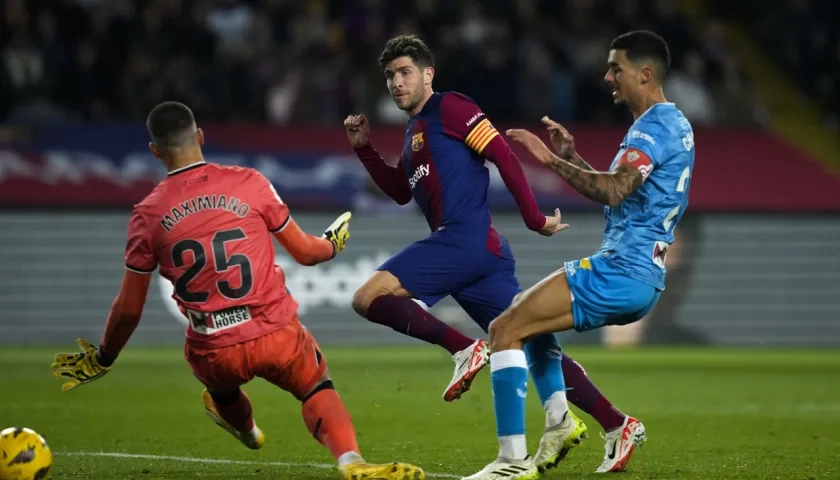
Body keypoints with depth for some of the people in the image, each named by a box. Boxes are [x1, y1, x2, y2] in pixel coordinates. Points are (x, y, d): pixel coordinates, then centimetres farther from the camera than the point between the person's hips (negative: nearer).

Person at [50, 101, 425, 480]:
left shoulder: (148, 214, -1)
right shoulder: (249, 183, -4)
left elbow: (129, 309, 3)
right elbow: (305, 252, 7)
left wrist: (101, 360, 20)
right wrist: (333, 244, 31)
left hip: (213, 355, 2)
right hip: (277, 335, -2)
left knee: (221, 386, 34)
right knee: (318, 388, 19)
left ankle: (243, 426, 65)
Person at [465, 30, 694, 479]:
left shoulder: (655, 125, -13)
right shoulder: (673, 124, 19)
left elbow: (613, 191, -28)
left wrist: (551, 159, -23)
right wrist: (572, 158, 14)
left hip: (621, 271, -11)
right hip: (642, 275, 11)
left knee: (505, 328, -13)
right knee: (522, 314, 26)